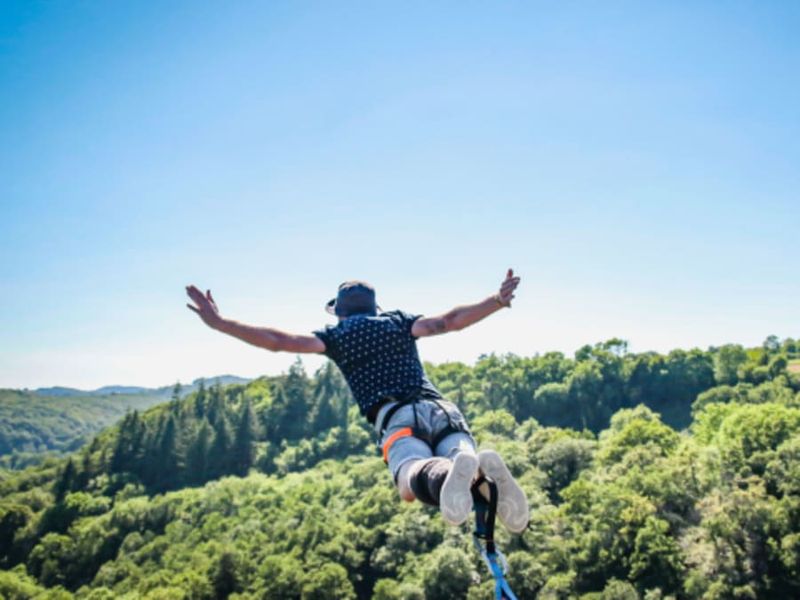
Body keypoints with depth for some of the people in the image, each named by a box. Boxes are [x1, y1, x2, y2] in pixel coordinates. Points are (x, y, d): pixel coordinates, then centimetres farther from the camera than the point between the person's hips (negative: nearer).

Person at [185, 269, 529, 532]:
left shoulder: (336, 335, 20)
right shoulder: (398, 321, 27)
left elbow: (278, 341, 11)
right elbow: (449, 321, 15)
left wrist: (219, 324, 16)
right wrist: (498, 300, 23)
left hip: (396, 419, -3)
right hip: (441, 410, 4)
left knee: (412, 480, -28)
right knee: (467, 465, -14)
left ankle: (448, 473, -64)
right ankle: (483, 468, -53)